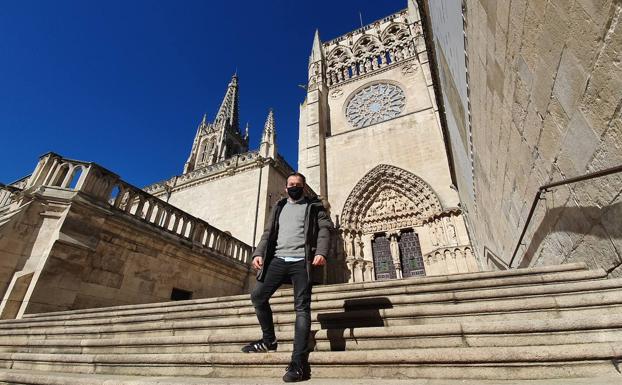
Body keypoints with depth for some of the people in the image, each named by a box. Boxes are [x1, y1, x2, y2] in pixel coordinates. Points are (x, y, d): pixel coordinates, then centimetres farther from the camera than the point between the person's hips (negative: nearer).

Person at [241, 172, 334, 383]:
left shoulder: (314, 207, 11)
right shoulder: (278, 208, 22)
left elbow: (324, 229, -1)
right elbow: (268, 233, 16)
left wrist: (321, 252, -19)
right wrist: (258, 253, -1)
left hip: (301, 261, -4)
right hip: (278, 260, 5)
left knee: (302, 307, -7)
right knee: (258, 295, 1)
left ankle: (299, 363, -5)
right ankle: (269, 340, 21)